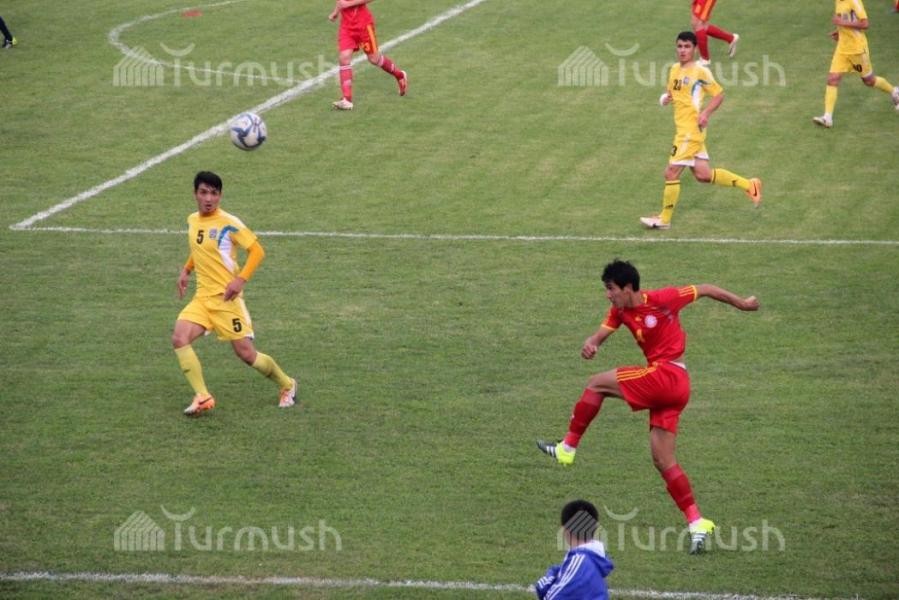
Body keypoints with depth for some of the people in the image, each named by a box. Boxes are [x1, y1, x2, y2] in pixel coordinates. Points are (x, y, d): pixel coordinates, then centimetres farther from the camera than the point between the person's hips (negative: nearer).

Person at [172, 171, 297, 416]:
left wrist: (241, 279, -21)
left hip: (226, 297, -6)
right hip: (202, 296, 6)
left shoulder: (229, 223, -12)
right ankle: (202, 397, -17)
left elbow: (257, 251, -11)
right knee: (179, 338, -18)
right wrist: (187, 270, 15)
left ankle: (287, 386, 25)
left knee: (246, 353, -1)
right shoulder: (192, 221, 8)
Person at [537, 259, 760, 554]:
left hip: (668, 374, -9)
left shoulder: (661, 300, -10)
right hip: (667, 386, 9)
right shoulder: (620, 311, 11)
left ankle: (567, 448, 0)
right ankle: (697, 523, 1)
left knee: (598, 383, -6)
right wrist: (590, 344, -23)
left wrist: (741, 303, 12)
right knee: (663, 460, 4)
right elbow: (600, 335, 3)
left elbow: (705, 290, 1)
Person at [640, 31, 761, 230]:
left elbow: (719, 94, -7)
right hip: (683, 129, 9)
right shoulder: (675, 69, 13)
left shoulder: (700, 72, -10)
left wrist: (706, 113, -21)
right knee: (703, 175, 11)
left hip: (692, 130, -9)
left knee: (671, 173, -5)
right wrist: (666, 98, 2)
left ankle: (664, 219, 6)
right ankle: (749, 185, 21)